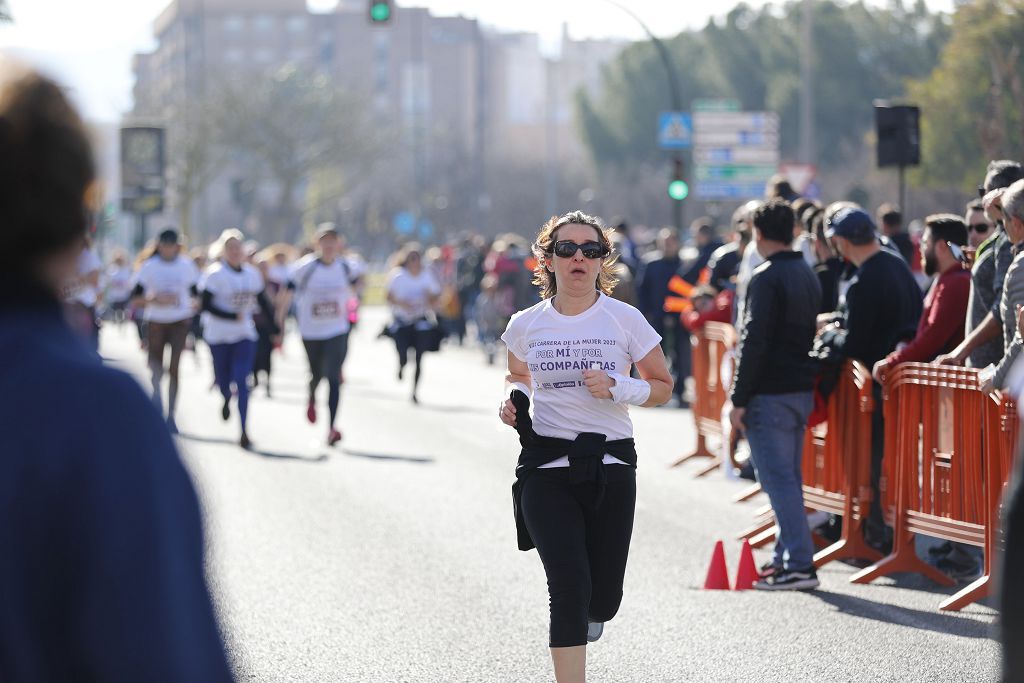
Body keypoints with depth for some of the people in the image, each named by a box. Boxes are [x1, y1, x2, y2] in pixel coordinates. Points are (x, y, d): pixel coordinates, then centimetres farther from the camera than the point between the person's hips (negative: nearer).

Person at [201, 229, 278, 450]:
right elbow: (206, 305, -15)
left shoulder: (252, 273, 4)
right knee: (223, 380, 10)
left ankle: (244, 432, -10)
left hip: (245, 335, 2)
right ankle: (227, 399, 49)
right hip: (218, 335, -2)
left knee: (242, 382, -10)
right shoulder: (215, 274, -11)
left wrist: (276, 328, 12)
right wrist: (233, 317, -23)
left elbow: (264, 303, 14)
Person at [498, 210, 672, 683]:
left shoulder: (625, 320, -1)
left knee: (602, 599, 5)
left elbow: (662, 388, 6)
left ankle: (588, 614, 45)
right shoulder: (526, 325, 4)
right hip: (547, 468, 0)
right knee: (569, 586, -16)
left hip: (610, 466, 0)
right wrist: (514, 402, 1)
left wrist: (617, 388, -13)